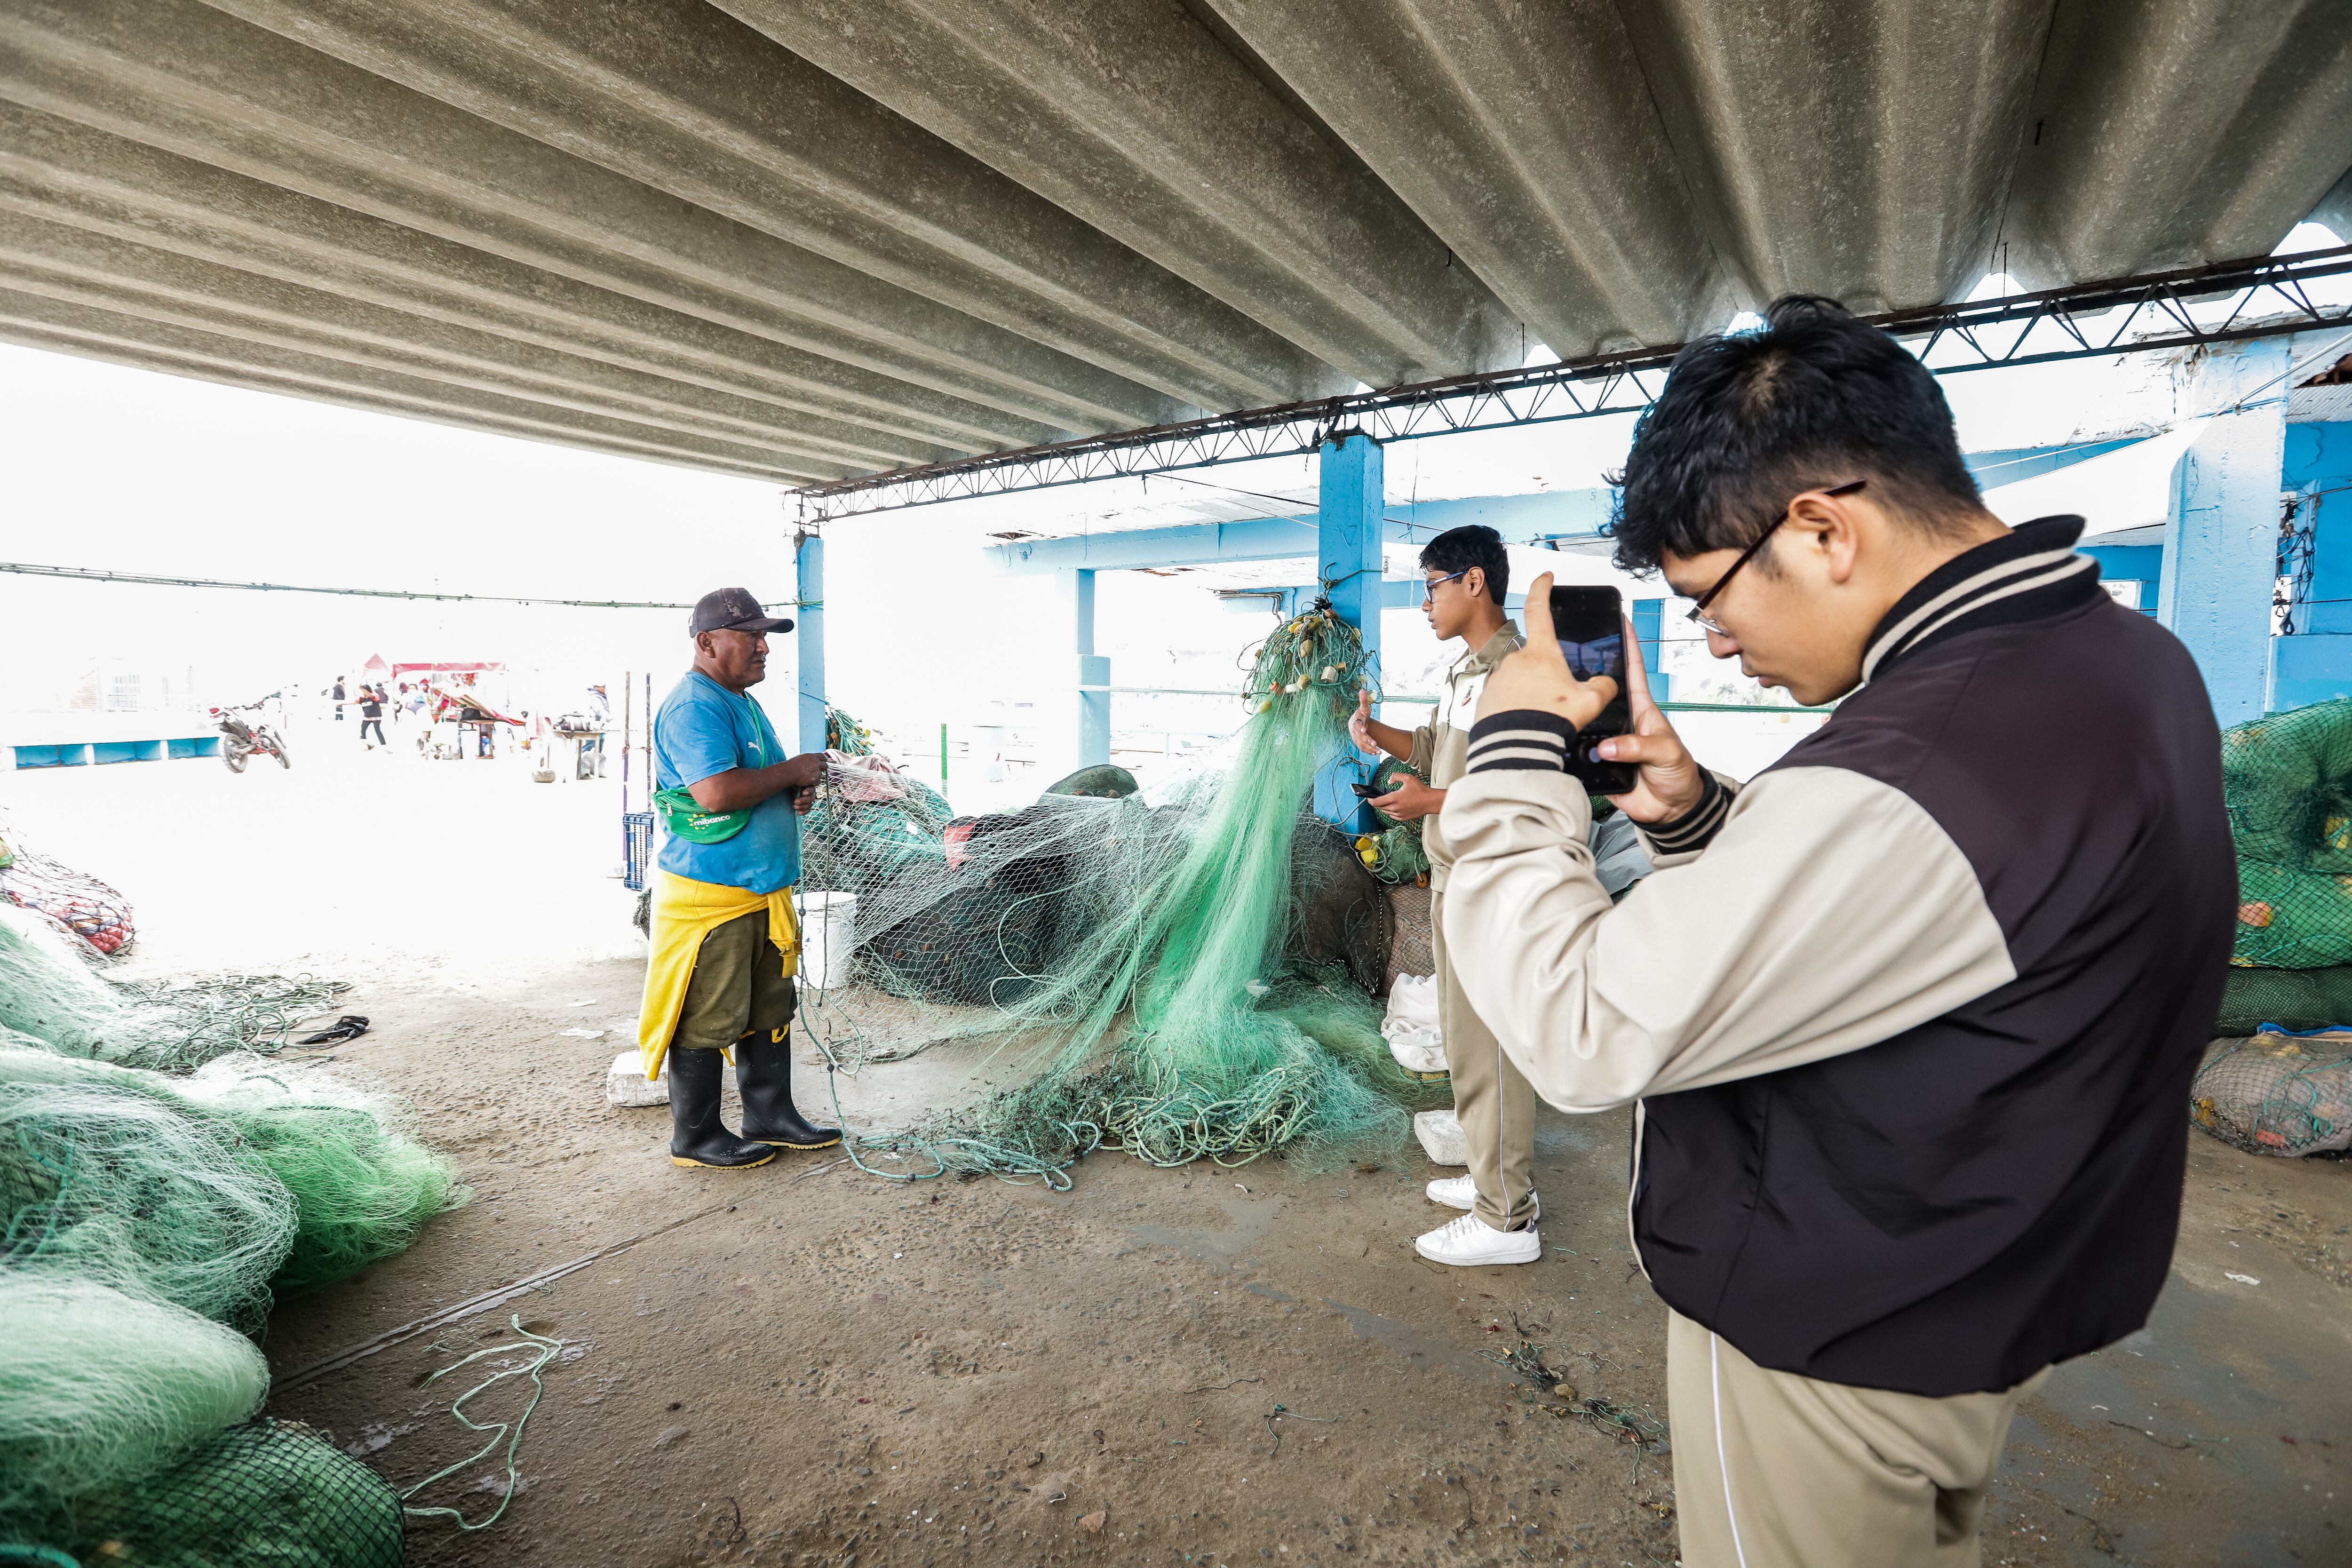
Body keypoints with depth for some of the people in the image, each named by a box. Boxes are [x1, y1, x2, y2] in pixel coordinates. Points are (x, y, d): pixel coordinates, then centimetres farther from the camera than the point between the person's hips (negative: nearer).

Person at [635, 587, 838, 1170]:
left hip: (762, 890, 10)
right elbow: (718, 793, -28)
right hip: (710, 896, -10)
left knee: (769, 1012, 16)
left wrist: (797, 794, 5)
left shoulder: (744, 704, 17)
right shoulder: (694, 707, -15)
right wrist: (792, 772, -15)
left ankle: (771, 1116, 28)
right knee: (709, 1021, 1)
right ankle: (696, 1138, 16)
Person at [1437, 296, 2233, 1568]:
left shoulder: (1914, 775, -36)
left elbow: (1581, 1030, -32)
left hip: (1830, 1344, -9)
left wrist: (1513, 747, -22)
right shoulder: (2122, 653, -3)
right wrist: (1699, 818, -8)